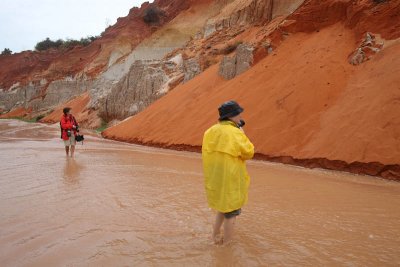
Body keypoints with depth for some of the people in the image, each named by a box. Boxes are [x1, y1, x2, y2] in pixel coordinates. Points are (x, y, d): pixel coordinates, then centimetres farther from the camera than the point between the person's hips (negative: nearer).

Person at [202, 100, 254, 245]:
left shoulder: (210, 132, 1)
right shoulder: (235, 134, -19)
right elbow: (249, 153, -9)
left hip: (213, 178, 7)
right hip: (230, 179, -7)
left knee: (223, 206, 27)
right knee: (231, 212, 10)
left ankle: (215, 236, 31)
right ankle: (226, 244, 21)